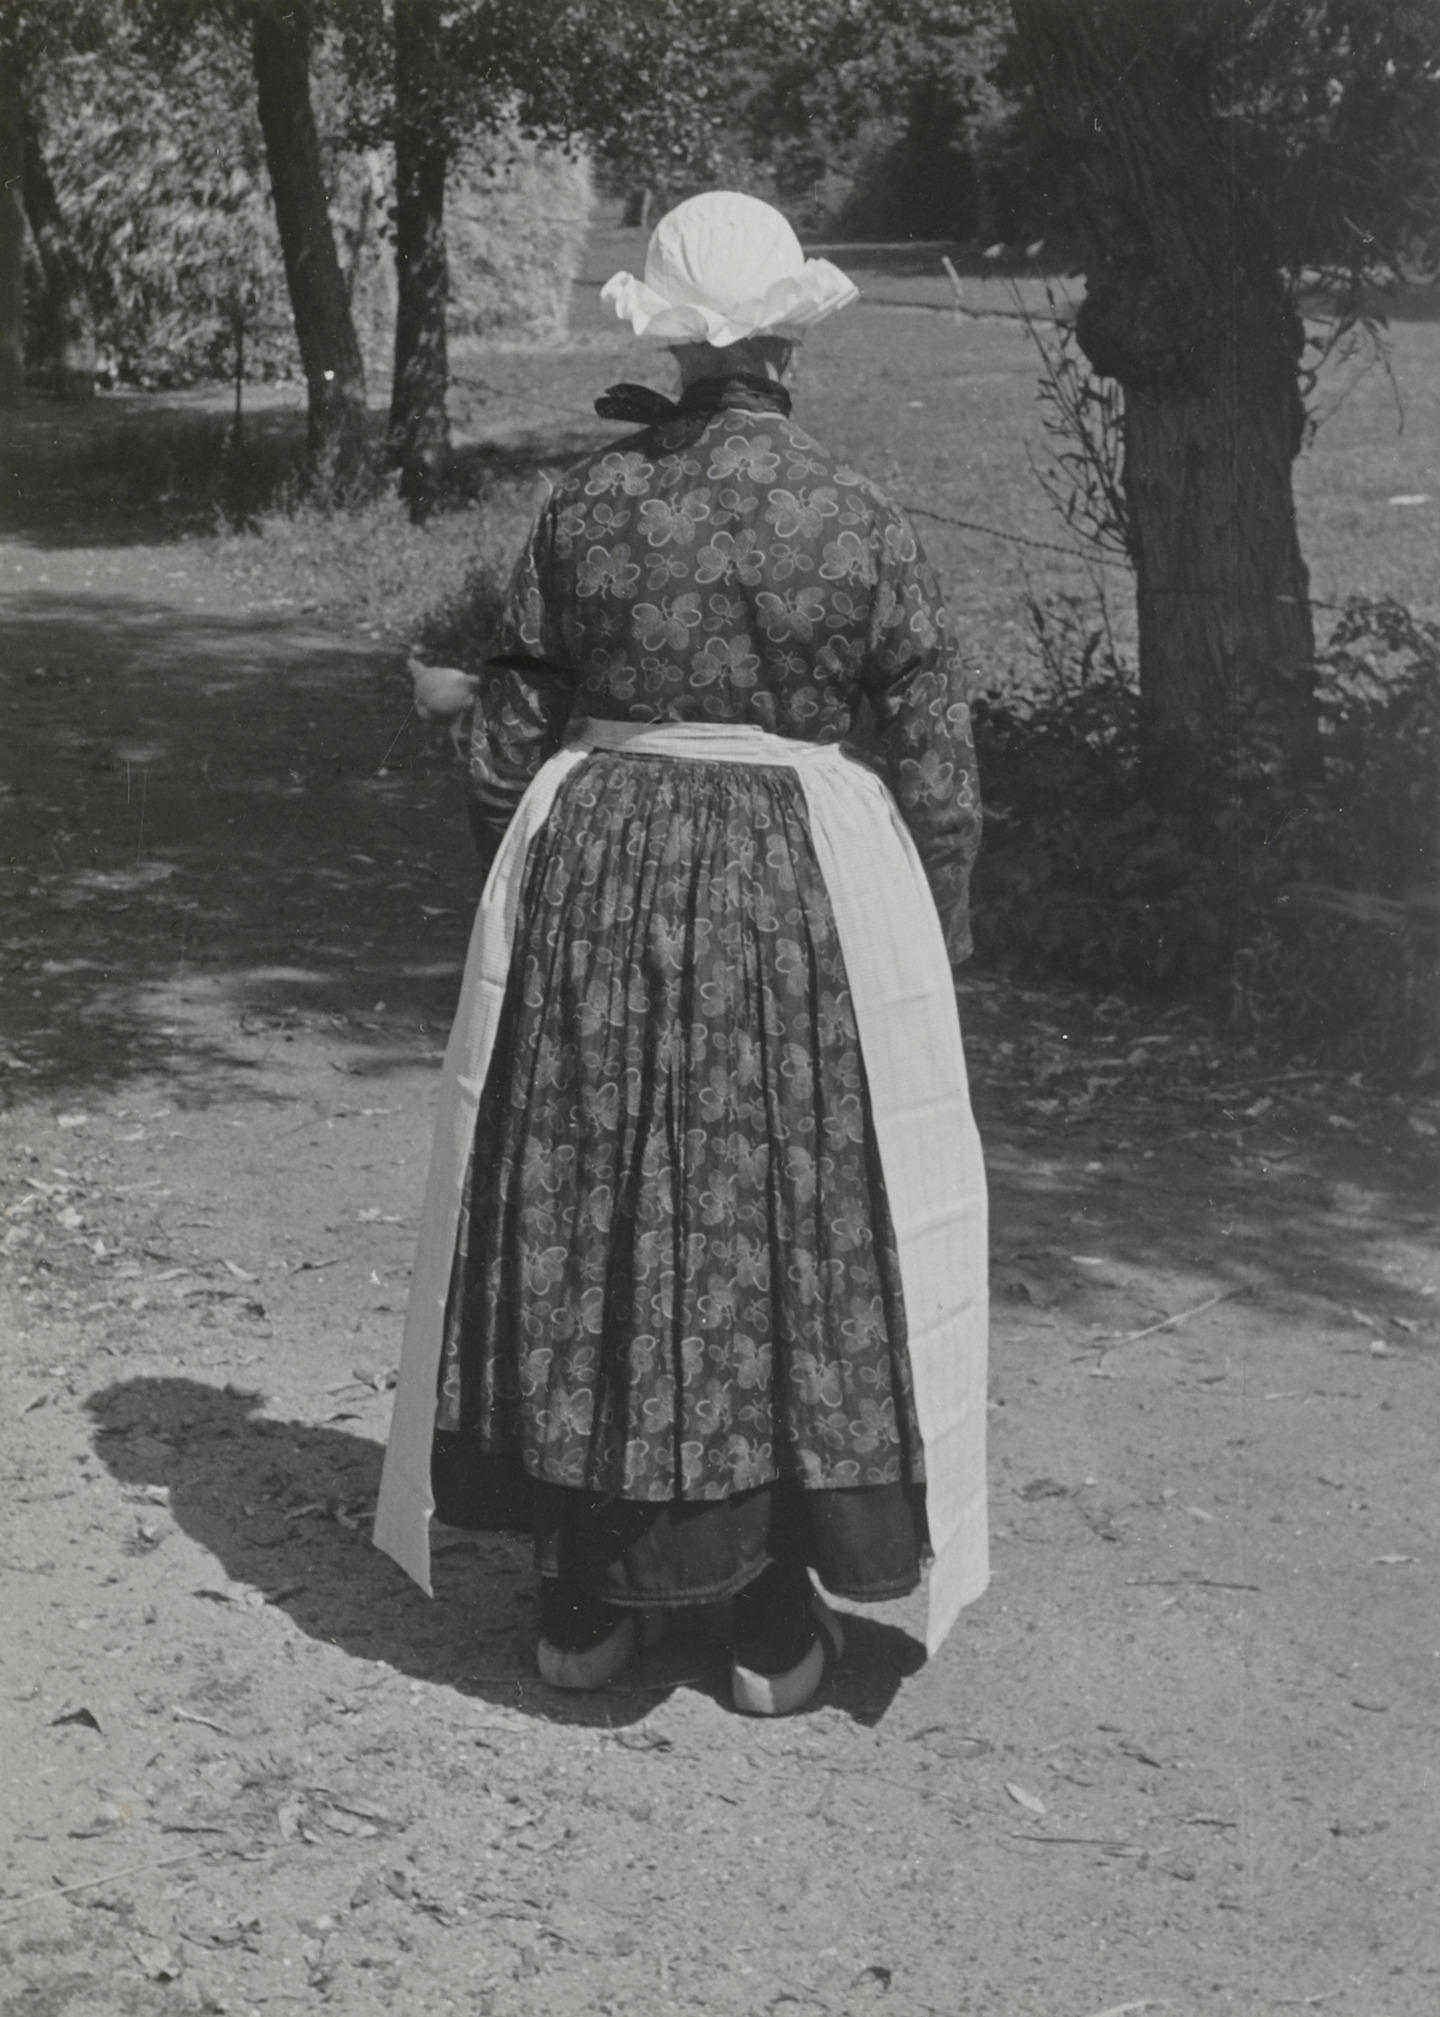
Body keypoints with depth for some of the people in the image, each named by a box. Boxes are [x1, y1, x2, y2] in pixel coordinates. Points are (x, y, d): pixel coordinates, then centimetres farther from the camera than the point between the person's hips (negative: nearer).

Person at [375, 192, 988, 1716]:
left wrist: (516, 927, 15)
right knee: (793, 1233, 9)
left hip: (595, 900, 2)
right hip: (803, 903, -2)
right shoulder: (859, 523, -7)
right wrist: (931, 960, 8)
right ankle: (777, 1623, 19)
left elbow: (503, 752, 2)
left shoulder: (586, 508, -2)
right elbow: (937, 786, -5)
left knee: (586, 1230, 13)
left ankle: (585, 1599, 24)